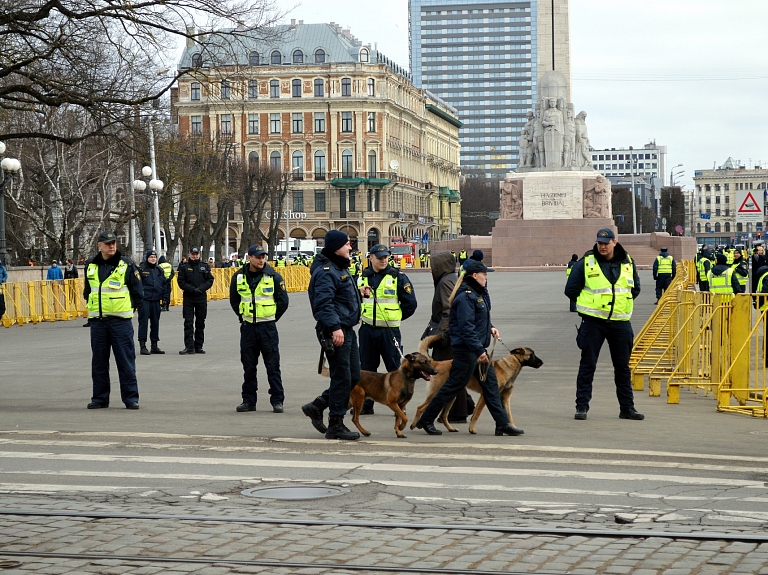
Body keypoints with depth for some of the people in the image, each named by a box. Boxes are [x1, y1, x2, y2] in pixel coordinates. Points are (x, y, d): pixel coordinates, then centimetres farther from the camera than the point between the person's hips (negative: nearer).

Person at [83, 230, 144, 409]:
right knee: (99, 361, 8)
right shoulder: (90, 266, 9)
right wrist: (93, 306, 13)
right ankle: (100, 397, 16)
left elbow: (138, 292, 2)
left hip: (120, 319, -4)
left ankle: (131, 397, 2)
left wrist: (130, 308, 3)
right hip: (97, 320, 4)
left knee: (126, 360, -3)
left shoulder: (126, 264, -3)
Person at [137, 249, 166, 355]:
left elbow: (164, 284, 20)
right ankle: (142, 346, -2)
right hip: (144, 300, -6)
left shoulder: (159, 270, 14)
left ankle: (154, 345, 17)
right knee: (143, 321, -5)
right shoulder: (141, 269, -3)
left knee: (155, 322, 10)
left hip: (156, 300, 6)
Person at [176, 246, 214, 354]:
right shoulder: (184, 267, 3)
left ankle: (198, 346, 14)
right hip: (188, 298, -2)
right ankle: (189, 347, -7)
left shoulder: (204, 266, 8)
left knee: (200, 323, 7)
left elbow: (210, 280, 5)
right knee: (188, 323, -6)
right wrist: (192, 289, -14)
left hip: (201, 298, 2)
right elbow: (181, 282, -3)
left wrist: (201, 288, -12)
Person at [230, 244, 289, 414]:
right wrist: (243, 316, 11)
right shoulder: (239, 277, 3)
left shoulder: (274, 277, -4)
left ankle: (277, 400, 5)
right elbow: (234, 300, 17)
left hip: (268, 327, -3)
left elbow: (283, 301, 3)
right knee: (248, 366, 8)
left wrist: (271, 318, 4)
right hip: (247, 327, 3)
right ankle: (249, 401, 16)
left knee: (273, 366, -1)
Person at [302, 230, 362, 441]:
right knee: (342, 378, -4)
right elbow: (324, 303, -25)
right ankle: (335, 426, 5)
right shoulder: (326, 271, -16)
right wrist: (334, 327, -32)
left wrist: (359, 293, 17)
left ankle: (316, 407, 22)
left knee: (353, 377, 13)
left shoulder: (340, 268, 17)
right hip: (335, 333, -10)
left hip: (347, 330, 10)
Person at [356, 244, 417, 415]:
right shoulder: (362, 278, 8)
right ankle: (366, 404, 18)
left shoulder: (398, 277, -4)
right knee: (366, 369, 10)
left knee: (395, 368, 0)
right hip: (367, 330, 4)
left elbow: (410, 304, -1)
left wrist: (395, 317, 3)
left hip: (389, 331, -4)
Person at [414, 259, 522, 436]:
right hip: (466, 349, -10)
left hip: (479, 349, 10)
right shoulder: (465, 296, -18)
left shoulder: (477, 294, 14)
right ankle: (426, 420, 7)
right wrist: (479, 350, -26)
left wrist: (490, 328, 8)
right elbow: (466, 327, -24)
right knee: (453, 385, -3)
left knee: (491, 384, 8)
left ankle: (502, 424, 10)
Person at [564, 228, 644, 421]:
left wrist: (622, 302, 9)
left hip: (620, 323, 3)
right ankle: (581, 406, 5)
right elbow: (571, 290, 1)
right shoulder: (585, 263, -4)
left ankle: (627, 407, 16)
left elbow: (636, 288, 19)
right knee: (587, 365, 0)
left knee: (623, 366, 8)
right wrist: (589, 303, 4)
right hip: (593, 321, -3)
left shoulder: (627, 263, 6)